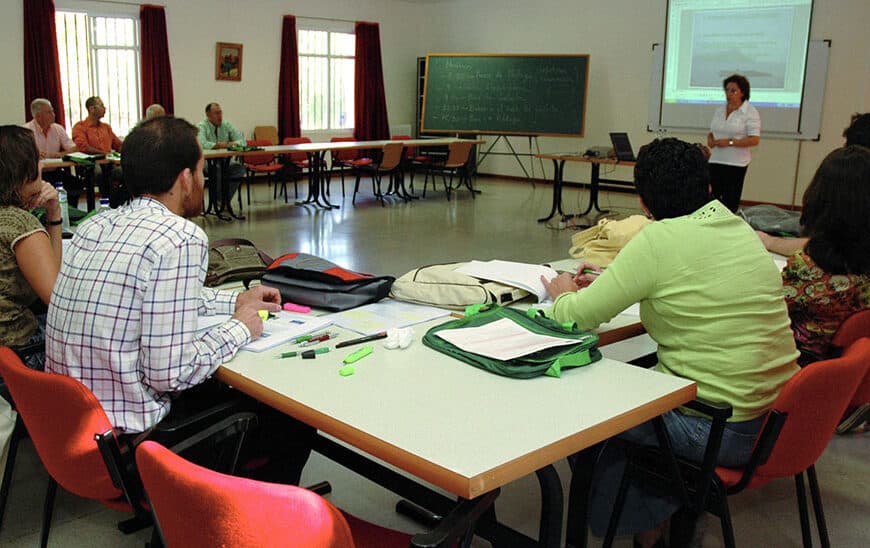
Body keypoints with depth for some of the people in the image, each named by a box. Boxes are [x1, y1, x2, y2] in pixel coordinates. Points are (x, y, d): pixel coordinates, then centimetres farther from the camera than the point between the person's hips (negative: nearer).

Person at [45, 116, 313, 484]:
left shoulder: (95, 226, 4)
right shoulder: (180, 240, -22)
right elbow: (169, 373, -23)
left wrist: (235, 301, 22)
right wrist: (239, 329, -7)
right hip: (124, 446, -8)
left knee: (224, 392, 27)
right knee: (291, 425, 7)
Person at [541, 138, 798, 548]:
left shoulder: (658, 239, -19)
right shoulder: (739, 227, 5)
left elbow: (578, 316, -15)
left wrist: (564, 295, 8)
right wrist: (611, 279, 20)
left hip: (721, 431, -8)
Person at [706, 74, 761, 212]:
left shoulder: (750, 112, -6)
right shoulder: (719, 110, 13)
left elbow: (754, 139, -13)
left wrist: (729, 142, -18)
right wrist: (710, 139, -1)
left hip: (736, 163, -5)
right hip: (715, 161, 5)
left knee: (730, 202, -3)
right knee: (716, 198, 5)